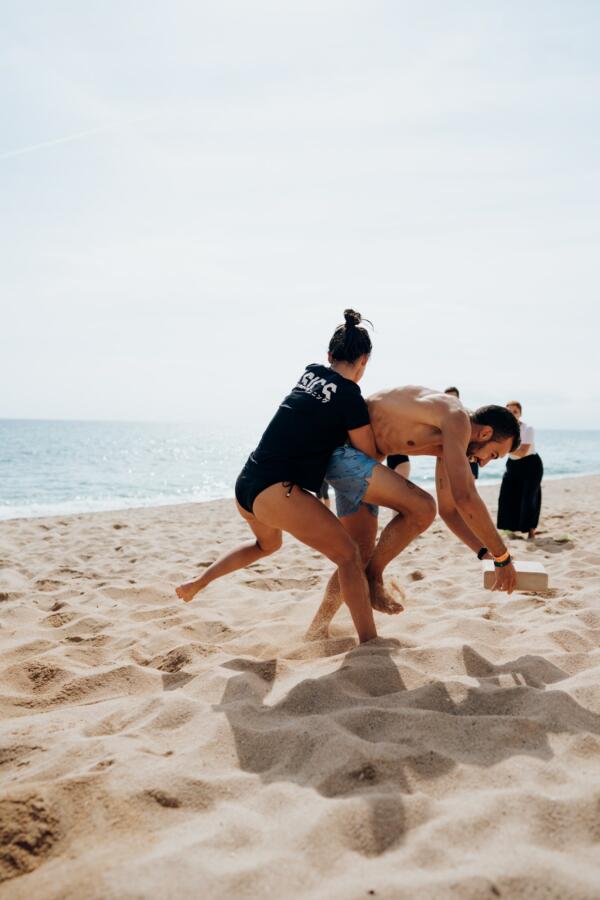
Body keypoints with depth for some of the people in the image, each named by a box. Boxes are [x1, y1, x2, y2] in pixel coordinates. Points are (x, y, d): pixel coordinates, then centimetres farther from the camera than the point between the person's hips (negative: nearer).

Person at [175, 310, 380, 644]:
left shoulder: (310, 372, 11)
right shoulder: (352, 400, -8)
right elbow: (369, 458, 4)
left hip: (245, 484, 8)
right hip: (276, 490, -8)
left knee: (267, 543, 36)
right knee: (348, 554, -4)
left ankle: (197, 583, 34)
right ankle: (370, 644, -11)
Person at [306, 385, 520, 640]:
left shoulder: (450, 440, 11)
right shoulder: (457, 418, -19)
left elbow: (449, 509, 16)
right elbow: (465, 498, -27)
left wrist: (486, 553, 5)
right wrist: (502, 557, -18)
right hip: (340, 449, -10)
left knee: (360, 555, 11)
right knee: (421, 508, -20)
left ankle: (316, 631, 23)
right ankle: (373, 578, -1)